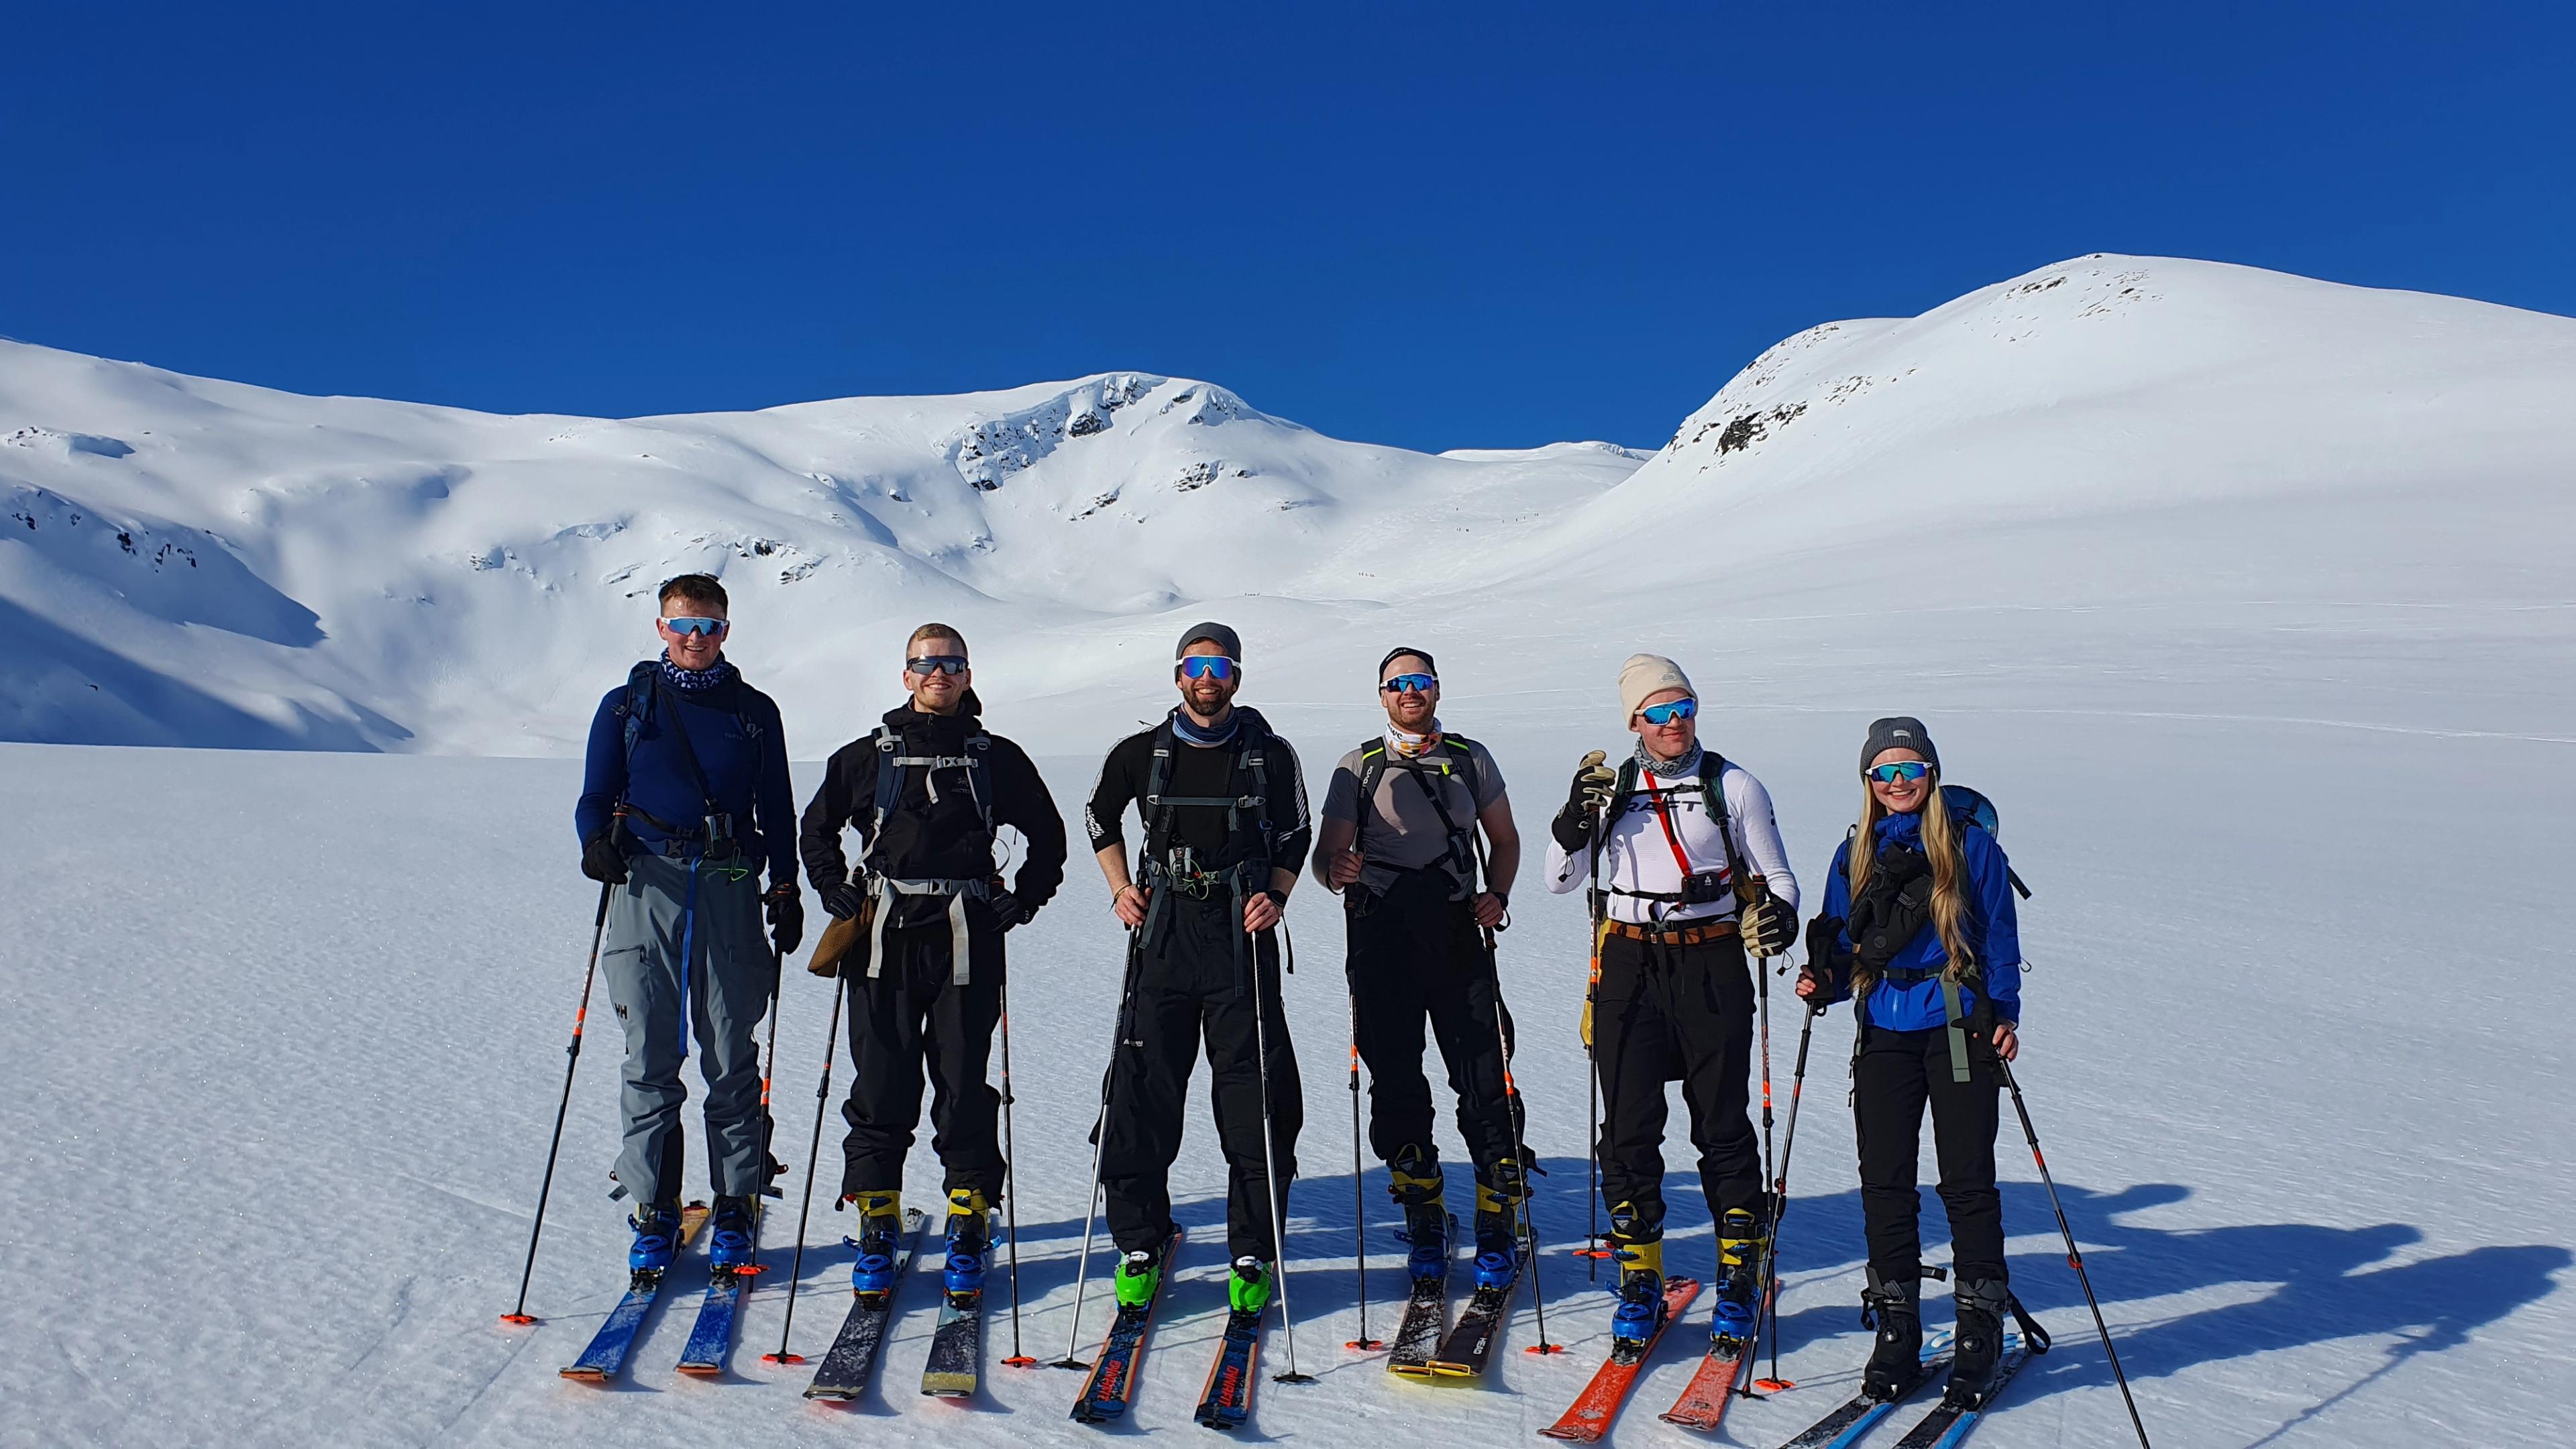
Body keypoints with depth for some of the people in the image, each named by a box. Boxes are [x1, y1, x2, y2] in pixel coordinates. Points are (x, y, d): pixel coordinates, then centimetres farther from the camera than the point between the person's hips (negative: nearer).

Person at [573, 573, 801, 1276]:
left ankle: (734, 1212, 13)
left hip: (729, 890, 0)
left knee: (731, 1062, 3)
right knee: (650, 1061, 1)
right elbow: (596, 797, 11)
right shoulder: (626, 706, 11)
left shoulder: (754, 712, 12)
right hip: (646, 888, 0)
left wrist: (785, 889, 7)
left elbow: (776, 811, 16)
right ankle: (655, 1213, 12)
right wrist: (598, 841, -10)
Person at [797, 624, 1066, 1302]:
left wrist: (1020, 901, 5)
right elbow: (817, 829, 20)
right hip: (883, 942, 1)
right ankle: (876, 1224, 16)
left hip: (967, 943, 0)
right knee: (881, 1088, 2)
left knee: (965, 1088, 2)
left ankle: (969, 1226, 14)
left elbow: (1047, 838, 16)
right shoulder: (866, 756, 9)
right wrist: (838, 895, 7)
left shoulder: (998, 758, 8)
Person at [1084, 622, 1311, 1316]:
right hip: (1164, 930, 1)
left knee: (1255, 1095, -1)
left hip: (1242, 934, -1)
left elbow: (1296, 836, 13)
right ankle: (1139, 1244, 16)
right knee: (1143, 1088, 1)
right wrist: (1122, 889, 8)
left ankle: (1253, 1254, 12)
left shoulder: (1271, 756, 3)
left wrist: (1276, 898, -4)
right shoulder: (1139, 754, 5)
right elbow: (1101, 820, 21)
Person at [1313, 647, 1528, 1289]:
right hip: (1382, 940, 0)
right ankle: (1425, 1223, 19)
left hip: (1458, 934, 0)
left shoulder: (1471, 760, 10)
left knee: (1484, 1081, -4)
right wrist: (1337, 872, -19)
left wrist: (1497, 895, -1)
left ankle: (1497, 1225, 10)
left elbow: (1504, 838, 17)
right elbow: (1326, 856, 4)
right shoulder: (1359, 767, 7)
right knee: (1397, 1085, 4)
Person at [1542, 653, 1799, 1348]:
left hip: (1712, 965, -2)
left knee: (1721, 1124, 2)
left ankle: (1740, 1274, 17)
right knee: (1629, 1125, 1)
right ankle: (1639, 1278, 13)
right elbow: (1562, 877, 7)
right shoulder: (1612, 787, 10)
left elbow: (1776, 877, 8)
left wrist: (1780, 915, -15)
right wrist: (1577, 818, -11)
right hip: (1628, 966, 2)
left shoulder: (1734, 787, 4)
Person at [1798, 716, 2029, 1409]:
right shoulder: (1855, 854, 10)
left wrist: (2004, 1015, -9)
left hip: (1959, 1027, -3)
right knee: (1885, 1183, 3)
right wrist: (1824, 981, -7)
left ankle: (1979, 1332, 15)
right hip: (1884, 1032, 3)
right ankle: (1896, 1330, 15)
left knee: (1968, 1181, 1)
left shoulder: (1971, 844, 0)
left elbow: (2000, 937, 1)